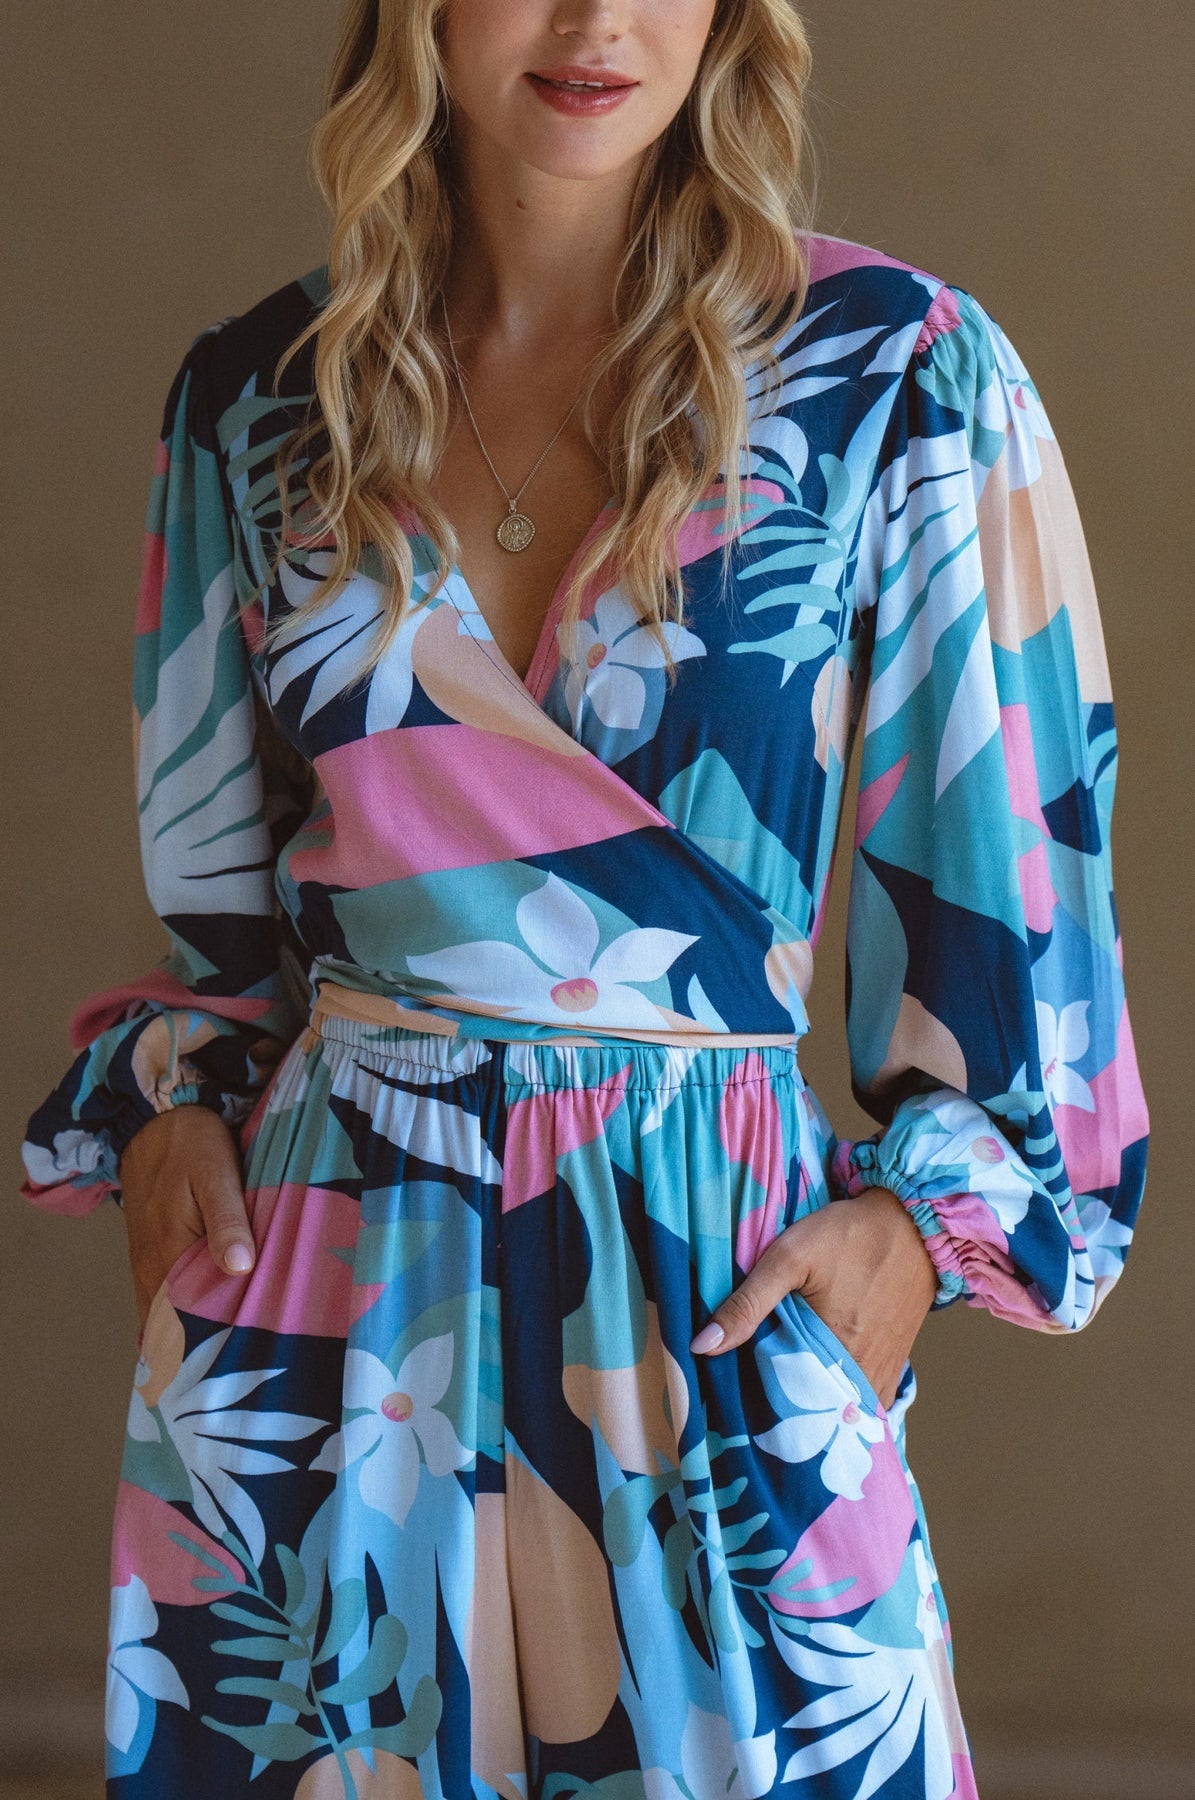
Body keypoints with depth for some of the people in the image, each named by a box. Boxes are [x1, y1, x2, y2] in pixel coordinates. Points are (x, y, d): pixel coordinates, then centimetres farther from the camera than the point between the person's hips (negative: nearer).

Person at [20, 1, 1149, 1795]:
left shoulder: (899, 378, -4)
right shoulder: (258, 400, 5)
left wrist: (929, 1208, -5)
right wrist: (170, 1096, 1)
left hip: (718, 1292, -2)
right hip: (320, 1282, 2)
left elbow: (1015, 837, 1)